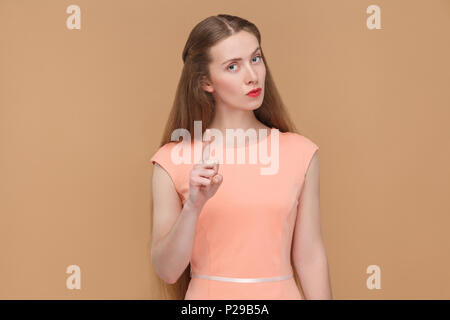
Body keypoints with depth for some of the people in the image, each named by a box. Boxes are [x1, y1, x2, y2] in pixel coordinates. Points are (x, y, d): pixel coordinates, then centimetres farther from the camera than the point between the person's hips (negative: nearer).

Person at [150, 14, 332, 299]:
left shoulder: (300, 152, -6)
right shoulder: (173, 159, -9)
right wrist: (193, 207, -23)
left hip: (282, 291, 1)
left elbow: (310, 257, -2)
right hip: (207, 292, -1)